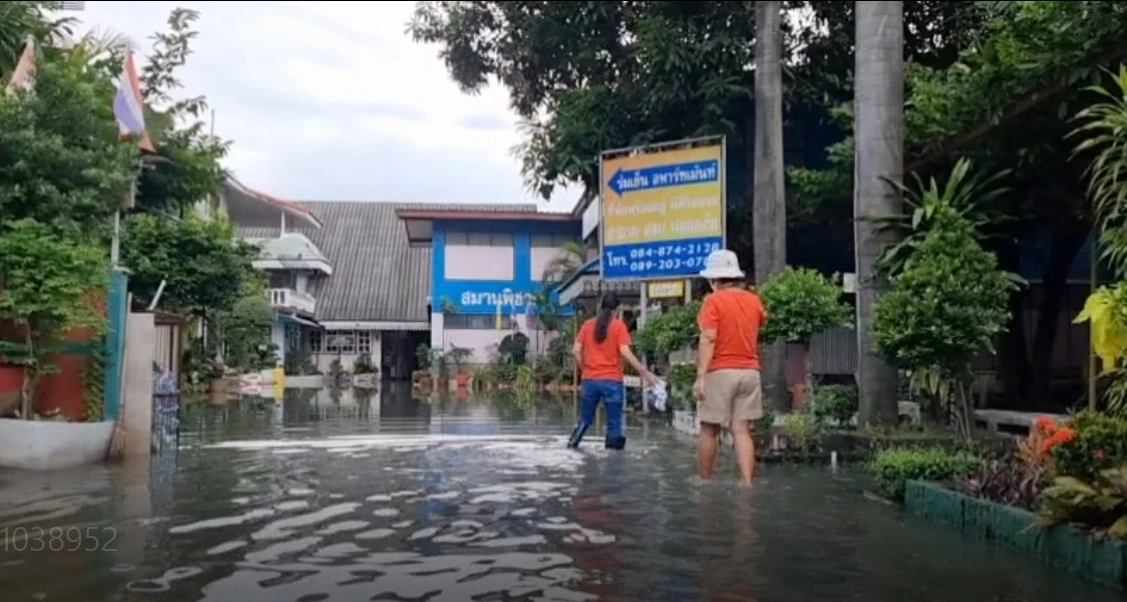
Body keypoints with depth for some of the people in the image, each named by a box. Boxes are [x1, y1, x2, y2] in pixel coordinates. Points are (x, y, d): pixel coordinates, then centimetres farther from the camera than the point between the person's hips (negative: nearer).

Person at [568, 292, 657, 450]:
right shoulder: (619, 326, -4)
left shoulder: (588, 324, 6)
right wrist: (645, 372, -12)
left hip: (590, 380, 4)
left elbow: (575, 351, 2)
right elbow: (625, 352, -14)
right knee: (614, 423, 4)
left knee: (585, 419, 19)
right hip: (612, 381, -3)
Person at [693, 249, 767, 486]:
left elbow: (708, 338, -17)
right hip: (749, 372, 5)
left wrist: (701, 375, -19)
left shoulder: (713, 301, -8)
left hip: (721, 372, -5)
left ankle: (704, 482, 17)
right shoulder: (754, 301, 9)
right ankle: (747, 482, -6)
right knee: (742, 431, 4)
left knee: (709, 430, 7)